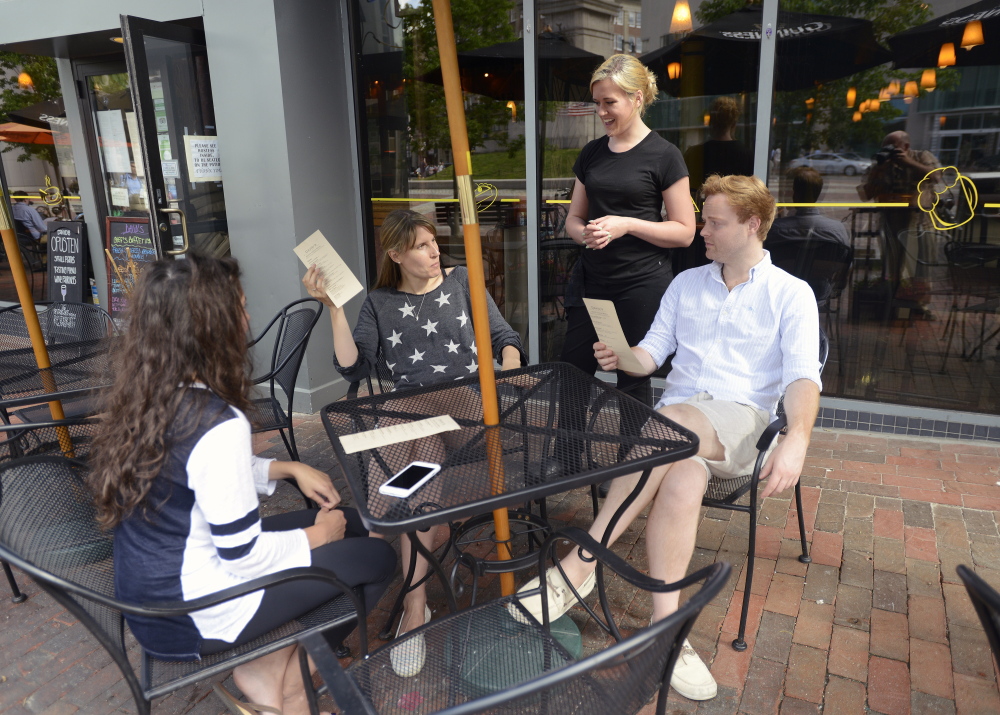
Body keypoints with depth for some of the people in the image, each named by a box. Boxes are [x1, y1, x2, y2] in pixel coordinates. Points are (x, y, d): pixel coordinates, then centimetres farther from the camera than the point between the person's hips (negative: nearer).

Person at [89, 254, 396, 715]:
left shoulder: (145, 398, -3)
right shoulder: (218, 424, -30)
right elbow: (245, 557, -25)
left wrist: (289, 468, 8)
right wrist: (314, 536, -7)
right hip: (189, 618, -8)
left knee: (348, 522, 14)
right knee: (376, 559, 1)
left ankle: (277, 658, 11)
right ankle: (272, 675, 13)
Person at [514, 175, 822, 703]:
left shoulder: (791, 295, 7)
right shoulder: (686, 283, 21)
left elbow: (802, 377, -6)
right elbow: (653, 352, 16)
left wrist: (796, 441, -24)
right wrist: (623, 357, -8)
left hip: (740, 424, -3)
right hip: (674, 420, 3)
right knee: (682, 483, -34)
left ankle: (580, 564, -35)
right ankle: (665, 632, -32)